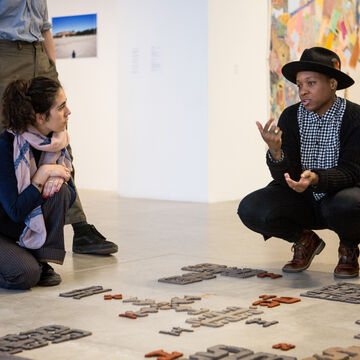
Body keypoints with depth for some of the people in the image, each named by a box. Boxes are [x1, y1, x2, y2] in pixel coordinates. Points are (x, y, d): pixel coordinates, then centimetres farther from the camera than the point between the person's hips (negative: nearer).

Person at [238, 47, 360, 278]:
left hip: (340, 194, -3)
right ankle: (305, 241, 8)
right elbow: (285, 177, -11)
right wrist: (275, 152, -34)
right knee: (250, 210, -22)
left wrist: (316, 178, -40)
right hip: (302, 200, 3)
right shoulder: (291, 117, -6)